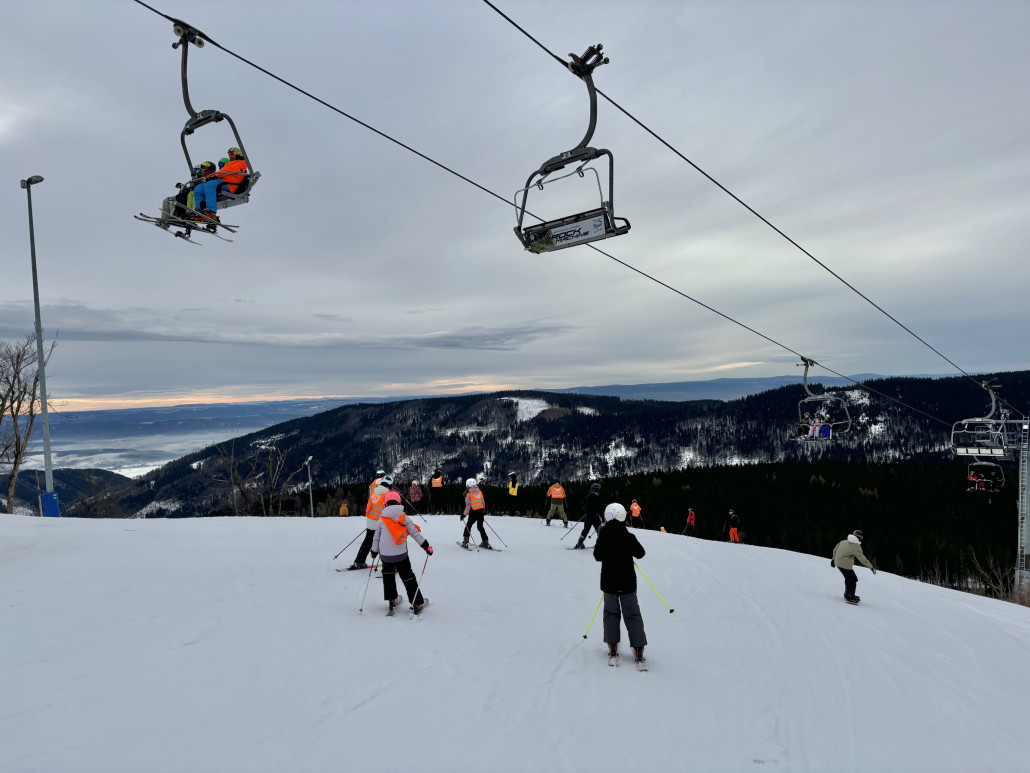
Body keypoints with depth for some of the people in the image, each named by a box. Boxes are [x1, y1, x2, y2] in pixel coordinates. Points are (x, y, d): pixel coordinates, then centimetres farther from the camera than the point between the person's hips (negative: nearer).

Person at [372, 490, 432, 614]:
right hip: (401, 554, -1)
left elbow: (376, 538, 6)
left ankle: (391, 600, 24)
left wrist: (374, 551, 21)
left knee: (388, 575, 24)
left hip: (385, 555, 1)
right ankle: (418, 604, 9)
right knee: (408, 577, 9)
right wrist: (426, 546, 1)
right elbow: (415, 533, -4)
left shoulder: (381, 520, -2)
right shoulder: (404, 518, -4)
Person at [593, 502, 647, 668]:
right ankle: (638, 651, 7)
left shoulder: (602, 537, -11)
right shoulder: (628, 537, -15)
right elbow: (640, 553, -1)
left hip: (609, 583, 1)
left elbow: (597, 556, 3)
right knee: (632, 614, 11)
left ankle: (613, 649, 11)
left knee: (611, 613, 17)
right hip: (627, 583, -1)